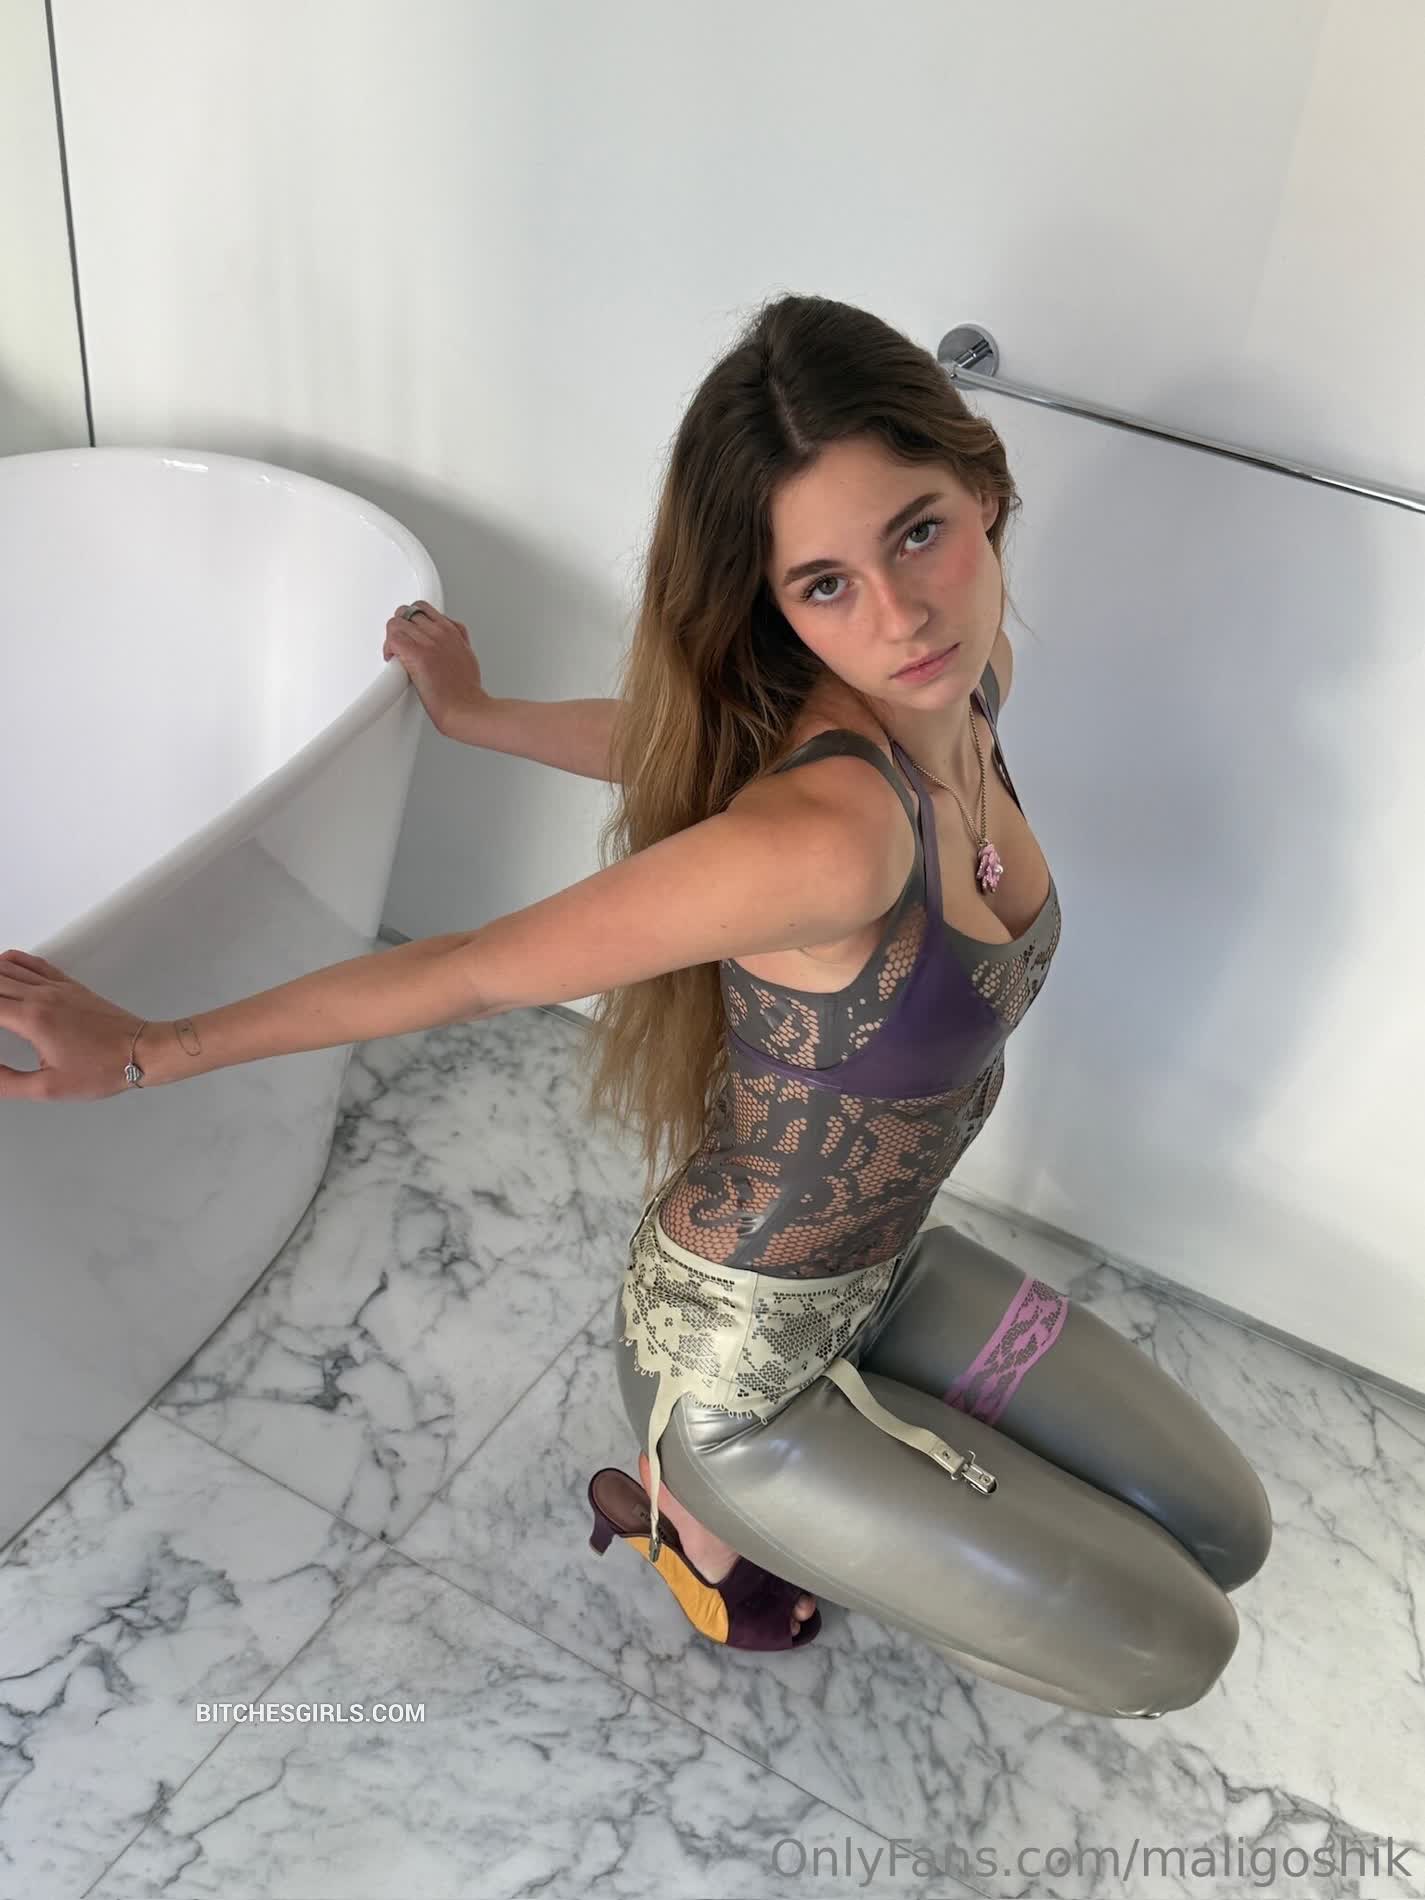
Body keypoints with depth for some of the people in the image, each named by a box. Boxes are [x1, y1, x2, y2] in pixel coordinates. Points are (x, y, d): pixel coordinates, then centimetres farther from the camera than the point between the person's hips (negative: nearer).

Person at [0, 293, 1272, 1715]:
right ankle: (701, 1507, 15)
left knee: (1222, 1534, 17)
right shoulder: (827, 838, -37)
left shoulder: (970, 675, -12)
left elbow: (703, 745, 3)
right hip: (733, 1351, -8)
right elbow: (483, 970, -27)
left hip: (882, 1261, 8)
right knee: (1173, 1653, 5)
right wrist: (146, 1052, -18)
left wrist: (475, 716, 20)